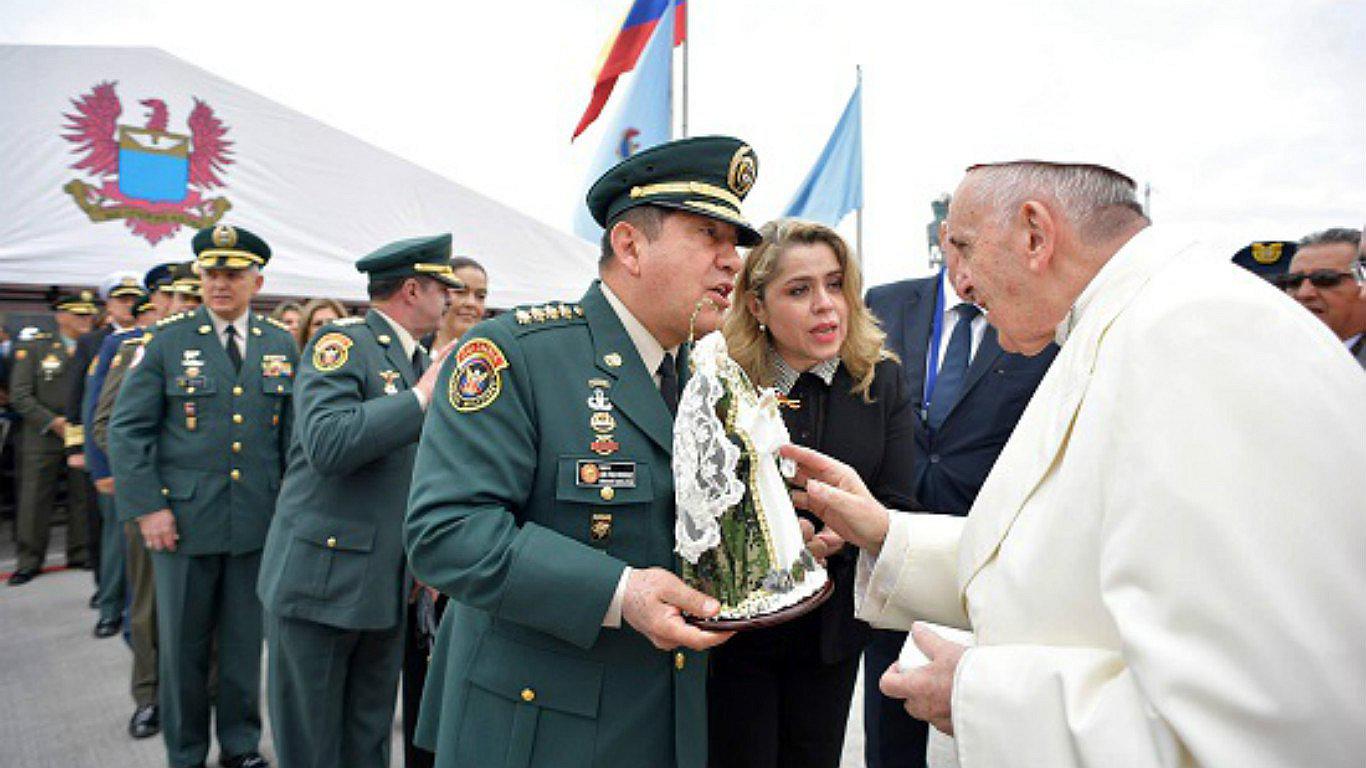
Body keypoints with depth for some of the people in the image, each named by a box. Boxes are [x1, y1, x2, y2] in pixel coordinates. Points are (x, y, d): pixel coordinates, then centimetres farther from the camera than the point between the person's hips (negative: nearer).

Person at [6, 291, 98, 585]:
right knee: (35, 499, 1)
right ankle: (29, 561, 12)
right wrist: (53, 422, -13)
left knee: (83, 497, 5)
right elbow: (20, 395, -3)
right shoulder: (34, 348, 3)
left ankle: (80, 553, 18)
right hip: (42, 438, -2)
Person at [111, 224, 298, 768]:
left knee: (245, 641, 13)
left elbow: (295, 433, 9)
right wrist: (146, 507, -9)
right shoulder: (167, 340, -2)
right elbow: (127, 428, -3)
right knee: (182, 645, 10)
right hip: (183, 519, -1)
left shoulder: (281, 346, 5)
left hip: (259, 521, 2)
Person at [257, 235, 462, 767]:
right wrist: (422, 397, -22)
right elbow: (327, 444, -27)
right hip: (320, 581, -7)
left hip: (387, 587, 7)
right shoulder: (341, 343, -11)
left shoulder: (422, 361, 13)